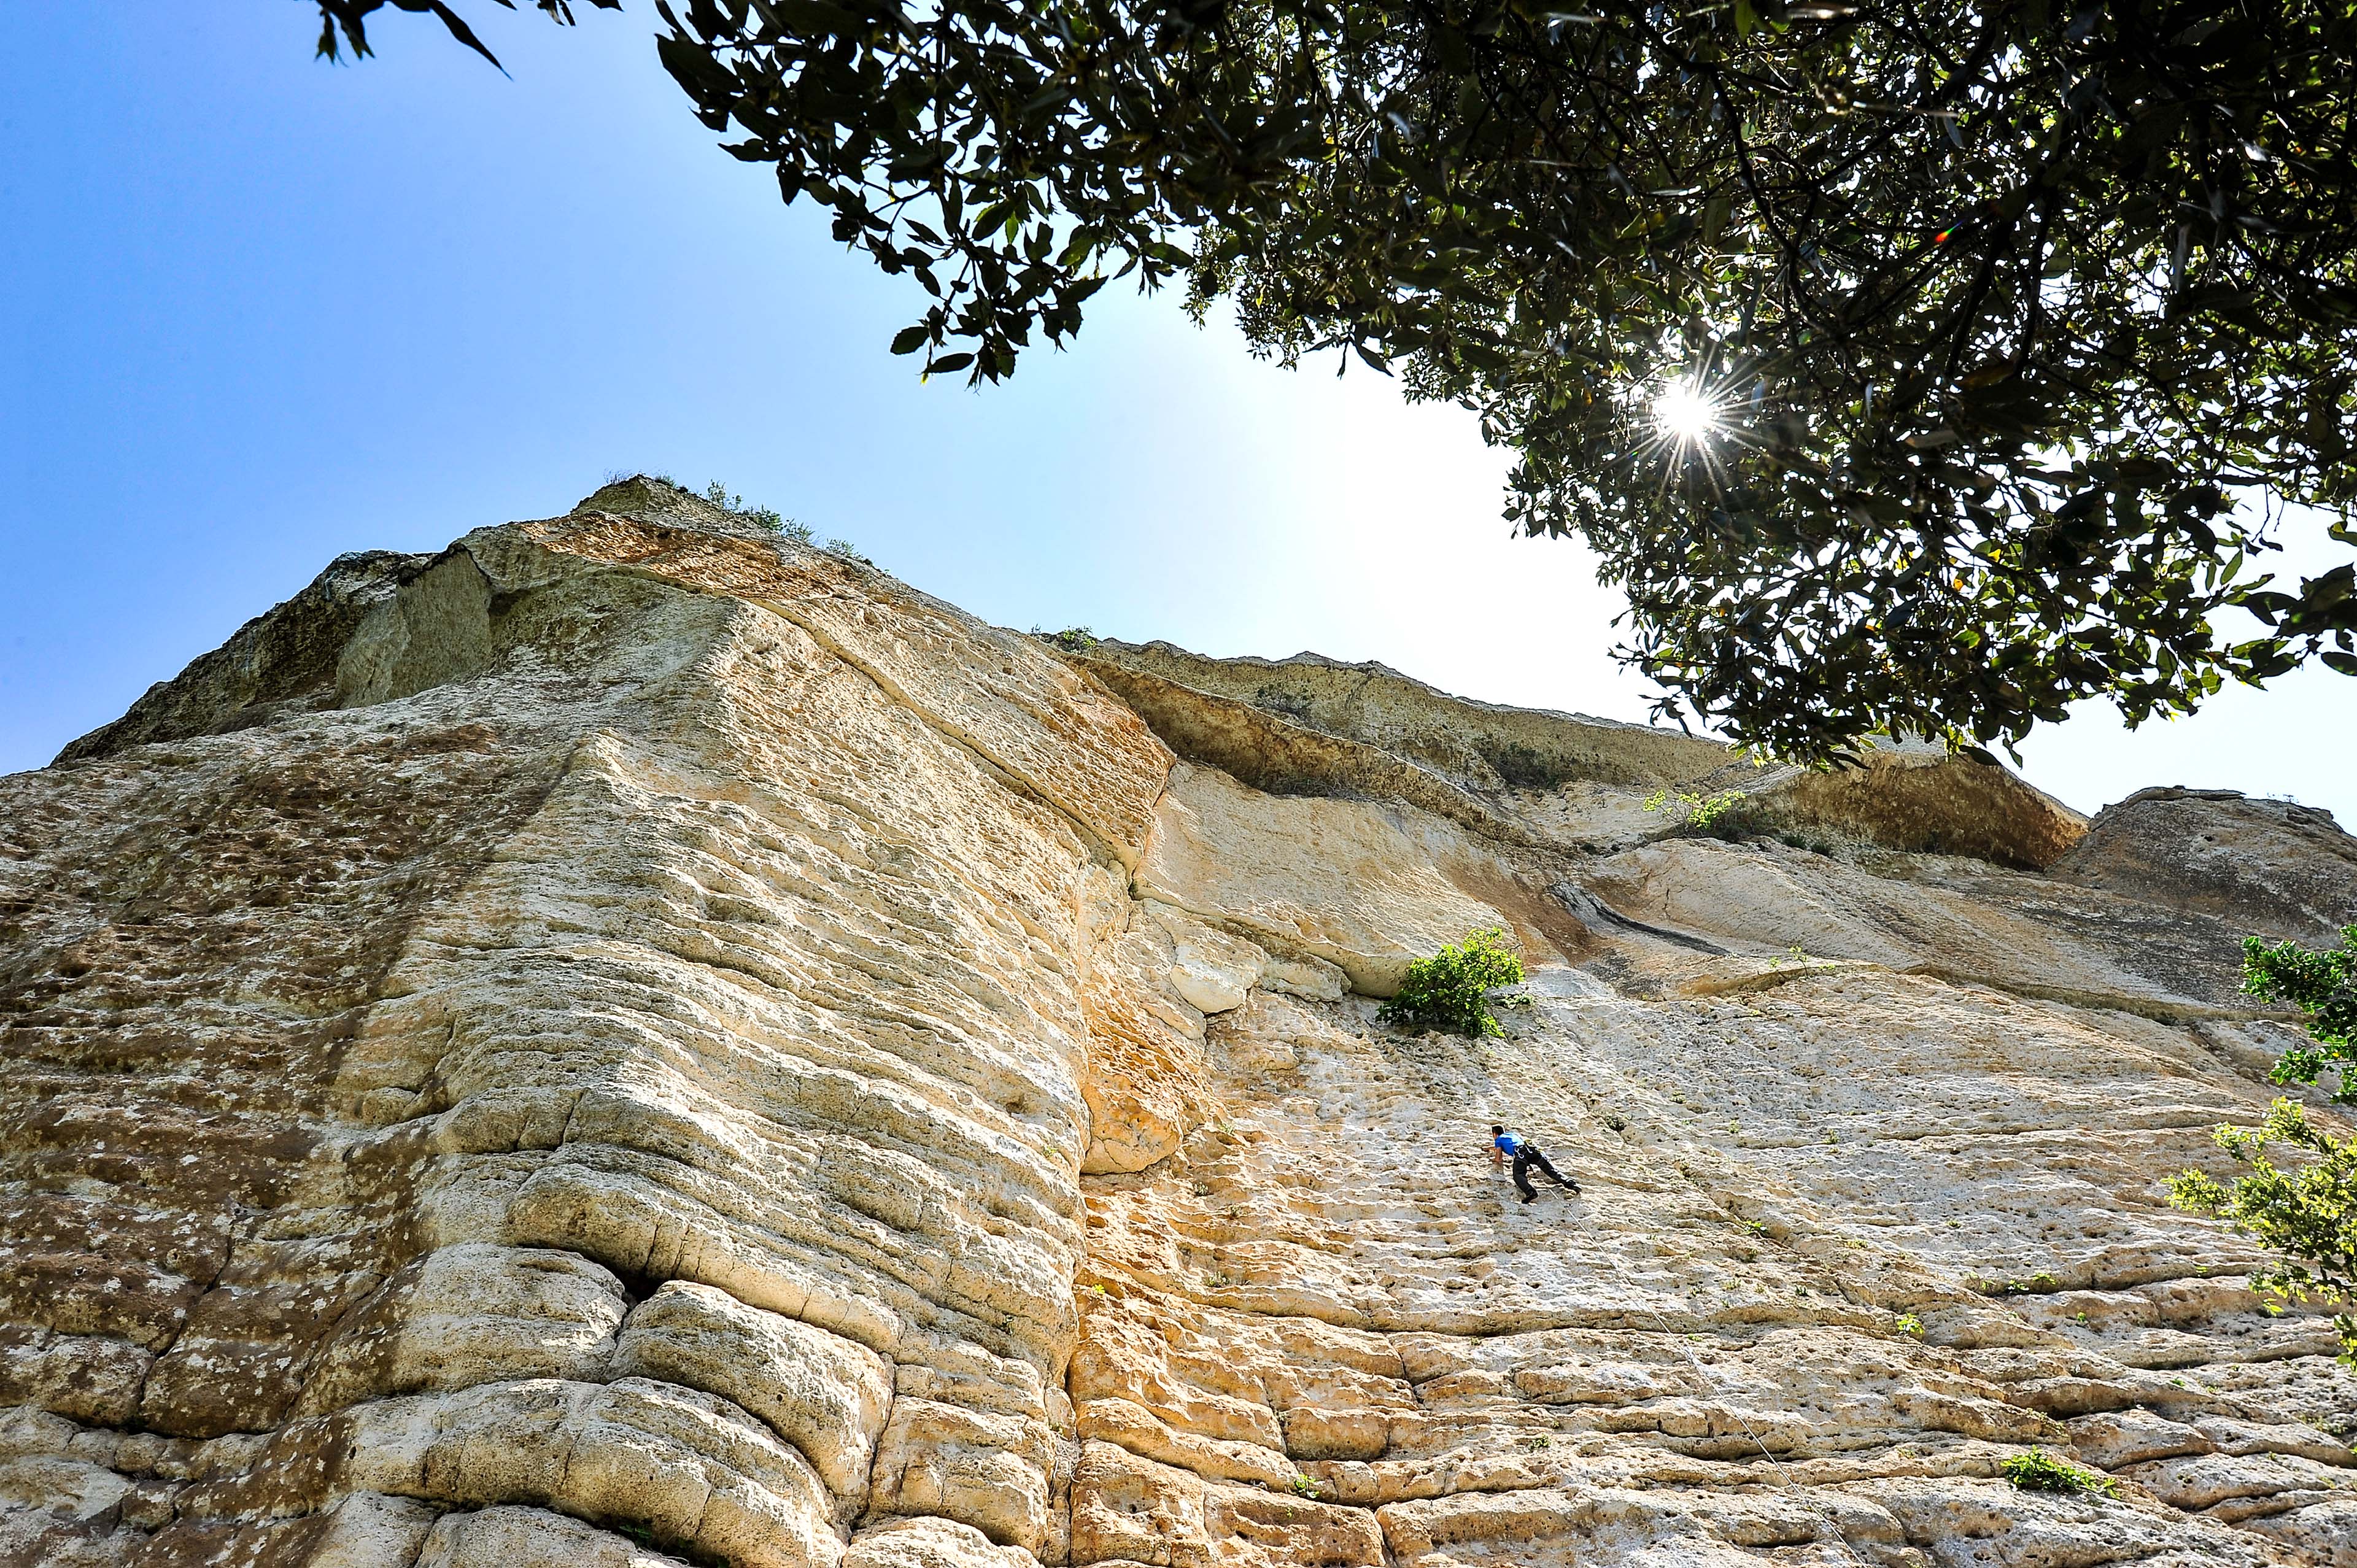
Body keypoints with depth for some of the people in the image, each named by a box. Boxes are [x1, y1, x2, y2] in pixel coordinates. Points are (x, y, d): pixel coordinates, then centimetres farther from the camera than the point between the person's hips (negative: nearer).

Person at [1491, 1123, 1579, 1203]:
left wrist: (1492, 1159, 43)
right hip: (1533, 1149, 7)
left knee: (1518, 1175, -21)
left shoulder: (1498, 1140, 25)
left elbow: (1498, 1159, 20)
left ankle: (1531, 1192, -48)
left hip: (1521, 1152, -7)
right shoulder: (1513, 1134, 44)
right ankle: (1570, 1183, -16)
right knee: (1550, 1169, 2)